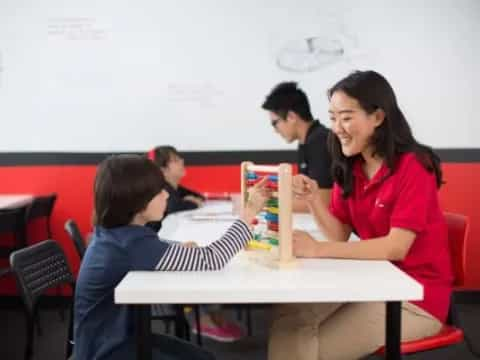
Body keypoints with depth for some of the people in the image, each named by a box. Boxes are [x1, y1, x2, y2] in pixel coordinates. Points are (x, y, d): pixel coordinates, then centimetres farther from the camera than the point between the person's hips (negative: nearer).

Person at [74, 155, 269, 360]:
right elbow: (210, 260, -27)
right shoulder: (132, 244, -29)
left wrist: (183, 253, -6)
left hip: (122, 338, 8)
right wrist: (250, 212, -20)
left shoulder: (115, 232, -2)